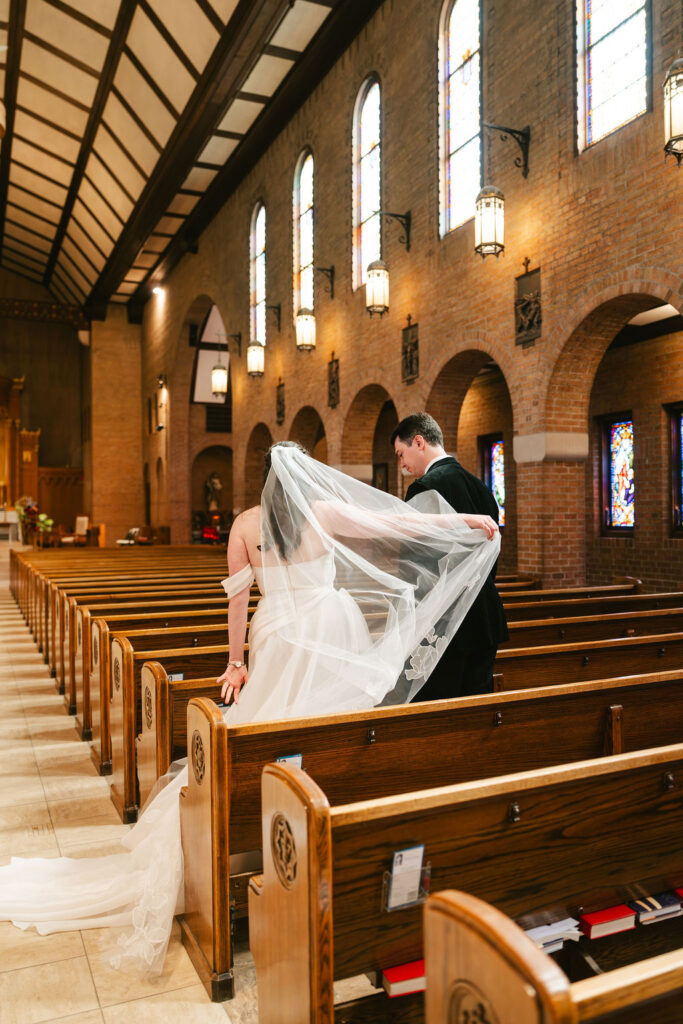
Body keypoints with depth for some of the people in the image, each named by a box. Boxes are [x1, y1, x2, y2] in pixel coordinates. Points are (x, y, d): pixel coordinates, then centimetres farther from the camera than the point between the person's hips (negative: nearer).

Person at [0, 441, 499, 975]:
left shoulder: (246, 523, 1)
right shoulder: (324, 512, -6)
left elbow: (238, 599, 2)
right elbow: (401, 521, -4)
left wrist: (236, 662, 10)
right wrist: (468, 521, 4)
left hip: (275, 636, 2)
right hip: (327, 633, -2)